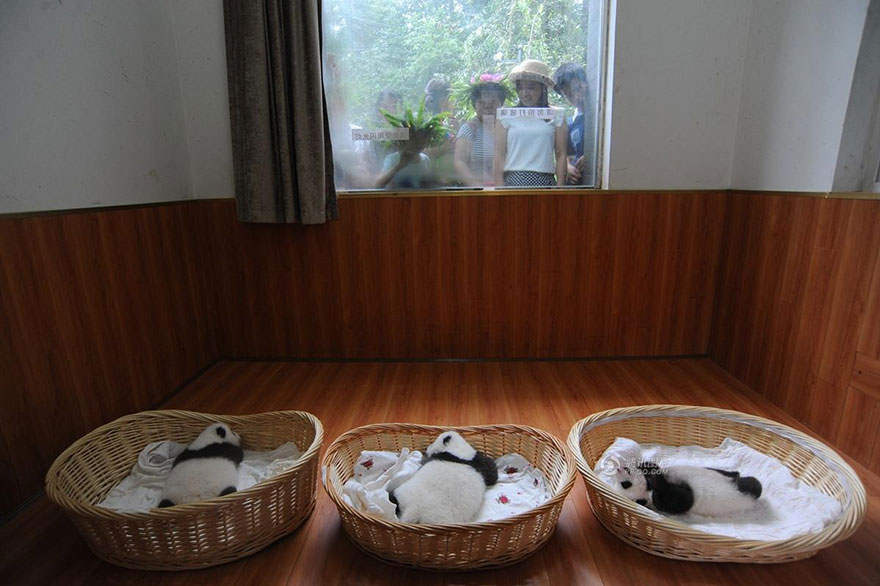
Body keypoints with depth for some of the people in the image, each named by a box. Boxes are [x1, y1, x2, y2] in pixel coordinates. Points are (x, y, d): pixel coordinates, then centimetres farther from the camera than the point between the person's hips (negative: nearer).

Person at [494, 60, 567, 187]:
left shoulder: (556, 116, 9)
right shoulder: (506, 116, 8)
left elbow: (561, 155, 6)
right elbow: (499, 154, 4)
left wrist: (560, 186, -2)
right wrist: (499, 187, -3)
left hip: (544, 181, 1)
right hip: (513, 180, 0)